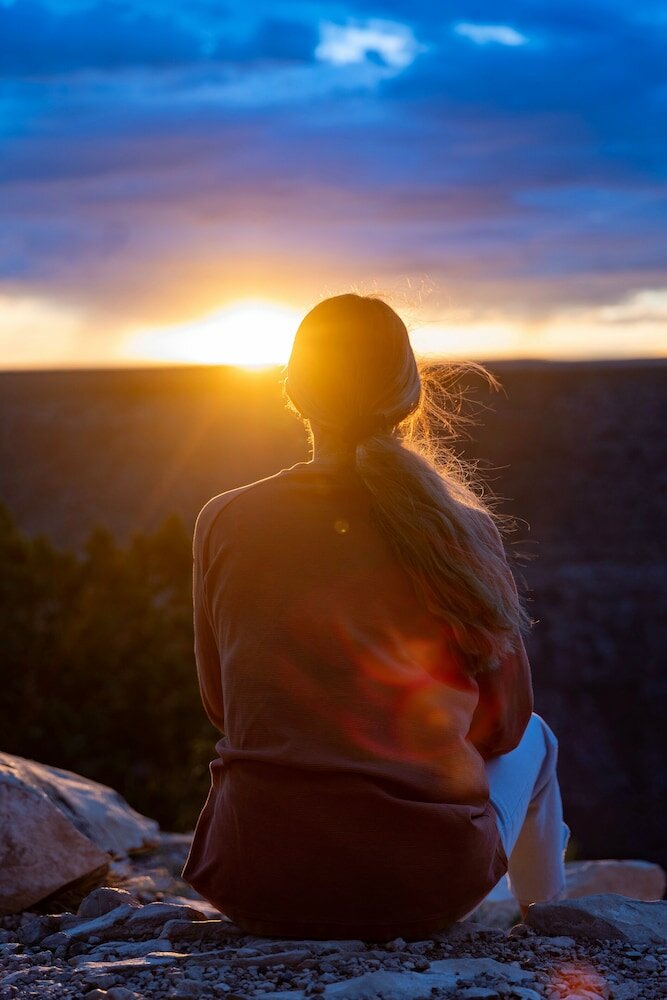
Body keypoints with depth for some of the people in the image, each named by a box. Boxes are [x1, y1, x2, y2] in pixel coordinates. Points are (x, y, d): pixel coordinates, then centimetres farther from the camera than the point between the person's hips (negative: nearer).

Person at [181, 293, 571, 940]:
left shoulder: (222, 523, -3)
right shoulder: (464, 532, -7)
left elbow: (222, 708, 9)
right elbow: (505, 721, 5)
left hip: (254, 889, 1)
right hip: (426, 889, -1)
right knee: (534, 738, 32)